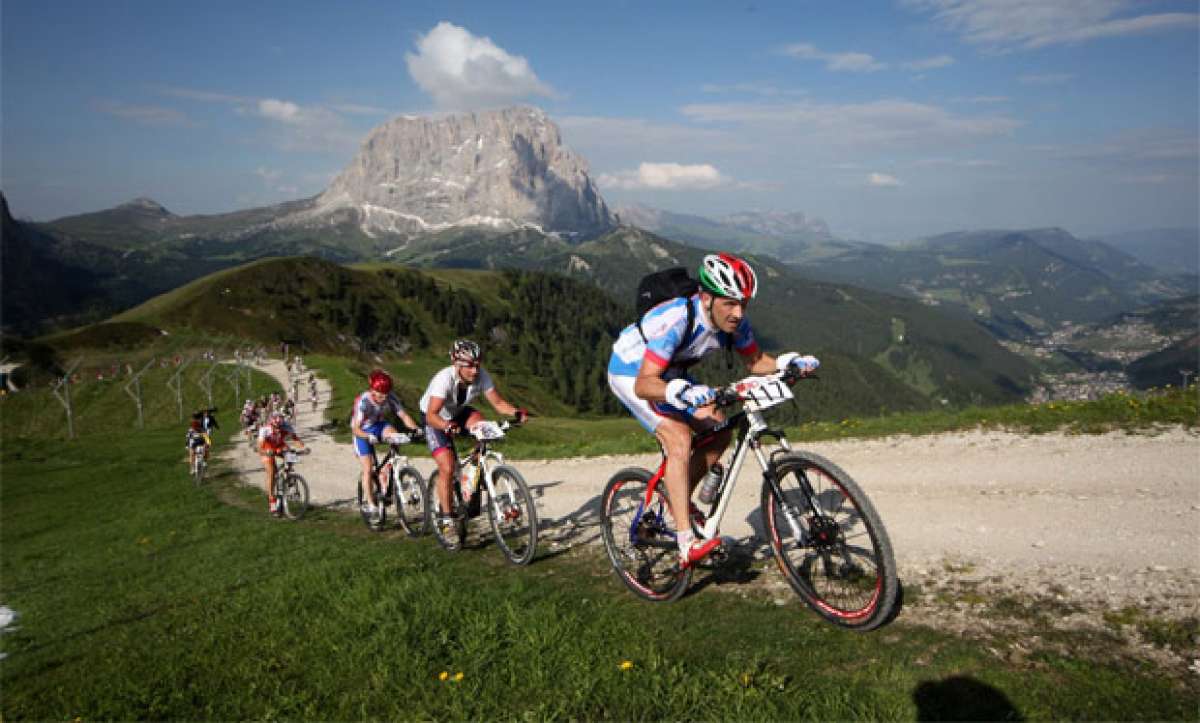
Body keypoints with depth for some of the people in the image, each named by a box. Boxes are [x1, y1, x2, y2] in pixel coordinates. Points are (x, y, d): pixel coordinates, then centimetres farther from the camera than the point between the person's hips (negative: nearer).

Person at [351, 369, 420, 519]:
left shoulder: (391, 397, -21)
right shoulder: (362, 401, -30)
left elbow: (404, 415, -22)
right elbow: (355, 428, -34)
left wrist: (416, 429, -40)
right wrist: (369, 437, -54)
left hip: (382, 425, 3)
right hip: (363, 431, -2)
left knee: (394, 434, -31)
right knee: (368, 469, -9)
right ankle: (370, 503, 3)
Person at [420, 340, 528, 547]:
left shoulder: (481, 376, -23)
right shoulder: (444, 379, -36)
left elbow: (498, 403, -21)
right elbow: (431, 415, -43)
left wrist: (516, 412, -40)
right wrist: (447, 426, -62)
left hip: (459, 412, 4)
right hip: (435, 419, -4)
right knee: (447, 468, -17)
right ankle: (445, 517, -2)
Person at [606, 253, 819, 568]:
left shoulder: (734, 321, -17)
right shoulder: (677, 320, -38)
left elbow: (755, 361, -1)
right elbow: (644, 384, -42)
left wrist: (786, 363, -20)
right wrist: (679, 391, -60)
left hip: (670, 371, 7)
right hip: (631, 372, -7)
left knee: (719, 432, -4)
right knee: (679, 438, -25)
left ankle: (679, 499, 17)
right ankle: (687, 544, -23)